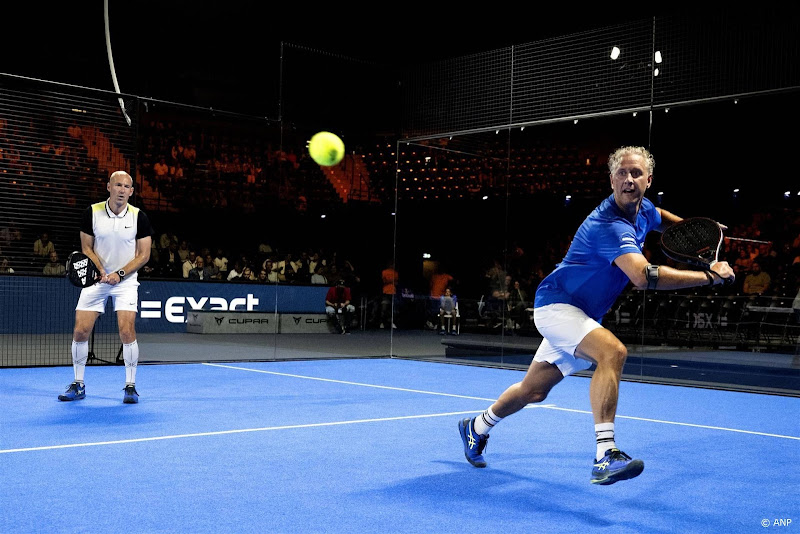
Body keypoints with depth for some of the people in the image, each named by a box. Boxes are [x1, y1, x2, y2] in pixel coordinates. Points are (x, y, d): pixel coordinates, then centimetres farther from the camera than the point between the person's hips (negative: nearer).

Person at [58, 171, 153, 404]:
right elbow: (87, 248, 2)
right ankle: (78, 385, 15)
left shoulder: (139, 217, -8)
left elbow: (144, 255, -5)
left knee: (127, 331, -14)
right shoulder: (92, 212, -5)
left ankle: (130, 386, 1)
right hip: (96, 278, 2)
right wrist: (101, 270, -14)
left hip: (125, 280, -2)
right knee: (80, 331, -2)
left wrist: (119, 274, -16)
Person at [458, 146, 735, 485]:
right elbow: (644, 277, -42)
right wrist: (710, 276, -37)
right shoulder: (609, 225, -28)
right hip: (555, 304, -9)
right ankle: (605, 455, -36)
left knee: (533, 391, 17)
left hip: (578, 314, 9)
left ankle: (476, 428, 39)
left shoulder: (642, 209, 2)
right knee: (612, 352, -34)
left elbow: (662, 218, 31)